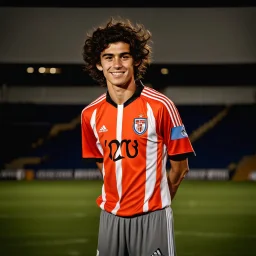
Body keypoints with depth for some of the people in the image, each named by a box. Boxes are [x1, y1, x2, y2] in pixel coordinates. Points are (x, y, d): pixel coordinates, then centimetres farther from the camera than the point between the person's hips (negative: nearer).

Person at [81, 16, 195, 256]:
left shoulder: (160, 106, -10)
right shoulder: (90, 114, 2)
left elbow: (180, 166, -2)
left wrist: (155, 200, 7)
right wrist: (119, 196, 12)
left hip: (151, 216, -4)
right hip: (110, 215, 4)